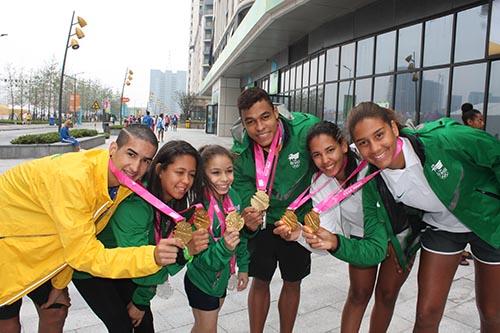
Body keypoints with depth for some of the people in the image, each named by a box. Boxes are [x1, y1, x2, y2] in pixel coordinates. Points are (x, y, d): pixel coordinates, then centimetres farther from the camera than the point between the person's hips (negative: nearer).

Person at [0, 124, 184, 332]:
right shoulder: (73, 177, -38)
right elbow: (84, 254, -35)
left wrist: (61, 281, 1)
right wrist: (152, 257, -45)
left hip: (38, 243, 6)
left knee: (56, 311, 12)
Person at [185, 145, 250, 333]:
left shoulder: (232, 196, -11)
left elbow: (241, 235, 3)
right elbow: (203, 259, -27)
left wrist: (243, 267, 8)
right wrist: (224, 247, -44)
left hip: (222, 278, 6)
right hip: (201, 282, -5)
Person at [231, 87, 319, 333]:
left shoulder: (306, 128, -29)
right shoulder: (240, 154, -21)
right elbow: (244, 199, -15)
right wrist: (249, 223, -37)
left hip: (300, 218, 0)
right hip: (265, 220, 0)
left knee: (293, 282, 16)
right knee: (260, 281, 11)